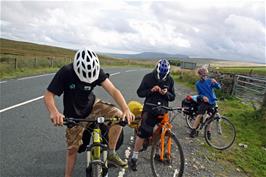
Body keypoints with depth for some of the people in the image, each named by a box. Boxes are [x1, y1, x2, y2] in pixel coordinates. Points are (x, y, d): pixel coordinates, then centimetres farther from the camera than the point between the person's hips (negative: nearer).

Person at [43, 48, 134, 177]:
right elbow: (48, 95, -26)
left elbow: (113, 90, -28)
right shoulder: (65, 73, -26)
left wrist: (126, 109, -44)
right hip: (74, 116, -2)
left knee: (118, 115, -19)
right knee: (72, 148, 3)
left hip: (92, 105, 2)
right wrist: (54, 112, -48)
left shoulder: (96, 71, -20)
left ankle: (111, 153, -1)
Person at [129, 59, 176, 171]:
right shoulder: (148, 77, -6)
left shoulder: (170, 80, 2)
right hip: (149, 109, -3)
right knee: (143, 133, -4)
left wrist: (166, 93, -17)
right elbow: (139, 93, -5)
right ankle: (134, 157, 11)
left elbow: (172, 97, 5)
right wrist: (151, 90, -22)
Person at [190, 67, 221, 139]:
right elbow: (199, 93, 2)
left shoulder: (210, 80, -3)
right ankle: (193, 130, -7)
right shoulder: (198, 83, 0)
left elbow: (218, 87, -12)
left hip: (212, 101, 1)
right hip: (204, 101, -1)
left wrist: (215, 82, -34)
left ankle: (208, 131, 25)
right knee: (199, 115, -13)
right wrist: (203, 97, -20)